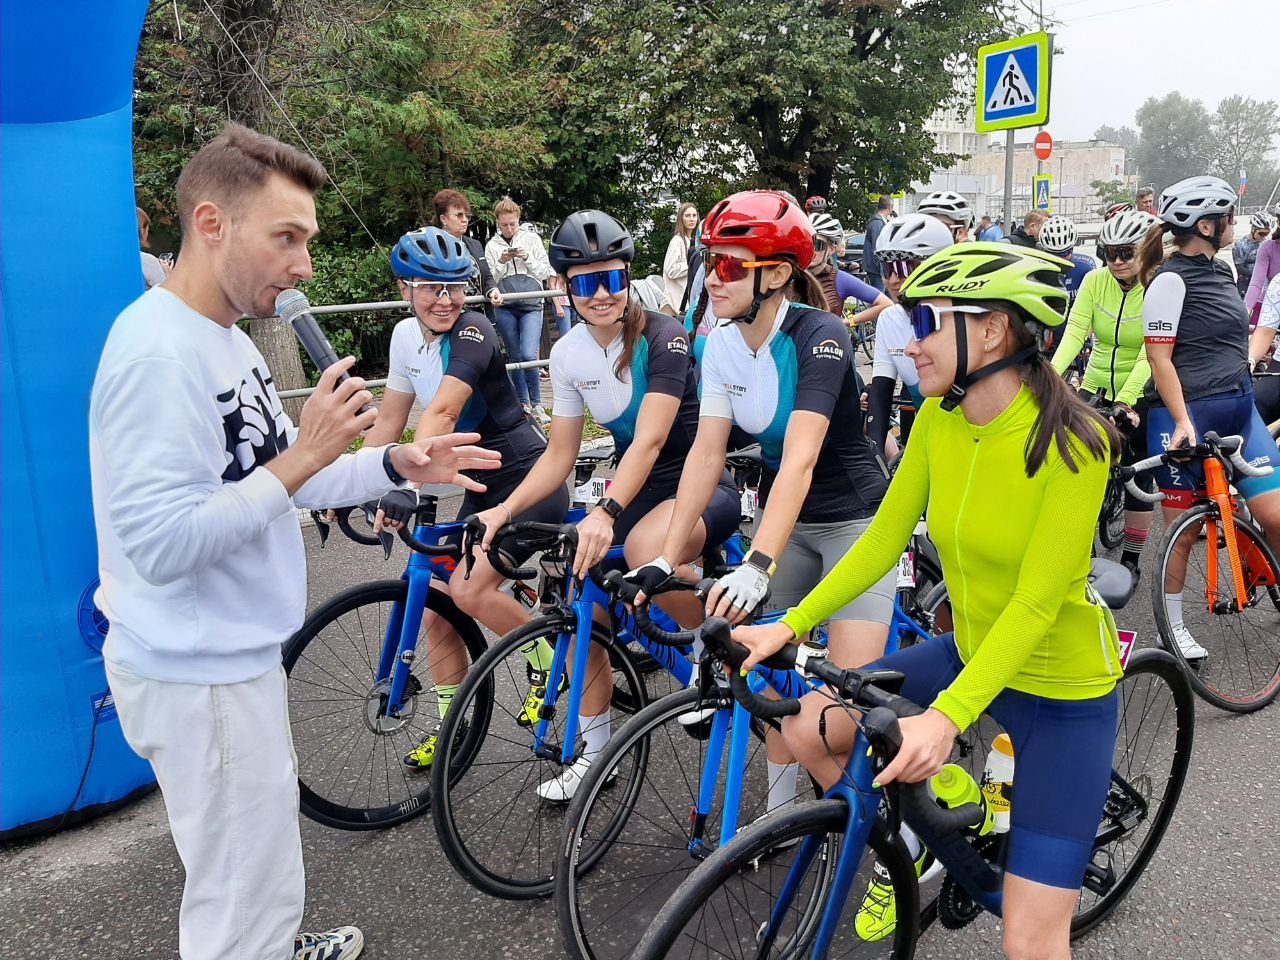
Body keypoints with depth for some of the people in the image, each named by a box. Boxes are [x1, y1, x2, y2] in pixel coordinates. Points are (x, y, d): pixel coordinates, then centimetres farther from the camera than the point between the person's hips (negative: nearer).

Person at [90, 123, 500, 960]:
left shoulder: (226, 339, 8)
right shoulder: (158, 353, -24)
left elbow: (270, 486, 13)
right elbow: (160, 544, -29)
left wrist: (395, 464, 2)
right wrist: (301, 459, -26)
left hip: (236, 653, 10)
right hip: (199, 675, -10)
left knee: (258, 867, 29)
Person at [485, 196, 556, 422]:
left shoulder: (532, 238, 5)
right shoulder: (492, 245, 8)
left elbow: (546, 273, 5)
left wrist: (528, 258, -9)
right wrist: (500, 263, -9)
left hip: (531, 305, -2)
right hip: (504, 307, 2)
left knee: (529, 355, -17)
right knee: (515, 357, 7)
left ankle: (536, 404, -3)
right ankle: (523, 404, 18)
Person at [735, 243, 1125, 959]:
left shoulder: (1071, 442, -26)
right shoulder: (938, 419, -8)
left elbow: (1034, 606, -27)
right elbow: (883, 540, -3)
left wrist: (947, 717, -37)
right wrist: (789, 625, -9)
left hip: (1063, 689, -6)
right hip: (970, 652, 6)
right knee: (807, 729, -2)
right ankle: (907, 842, 23)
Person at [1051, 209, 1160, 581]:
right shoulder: (1094, 281, -6)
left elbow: (1149, 354, -24)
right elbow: (1074, 333, -16)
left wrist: (1125, 399, -37)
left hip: (1139, 397, -2)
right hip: (1096, 389, 3)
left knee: (1137, 478, 3)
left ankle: (1131, 560, 18)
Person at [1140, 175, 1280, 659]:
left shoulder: (1220, 270, 13)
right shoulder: (1170, 280, -11)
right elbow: (1160, 357, -15)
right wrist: (1182, 422, -19)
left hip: (1238, 408, 7)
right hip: (1185, 415, -7)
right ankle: (1173, 625, 17)